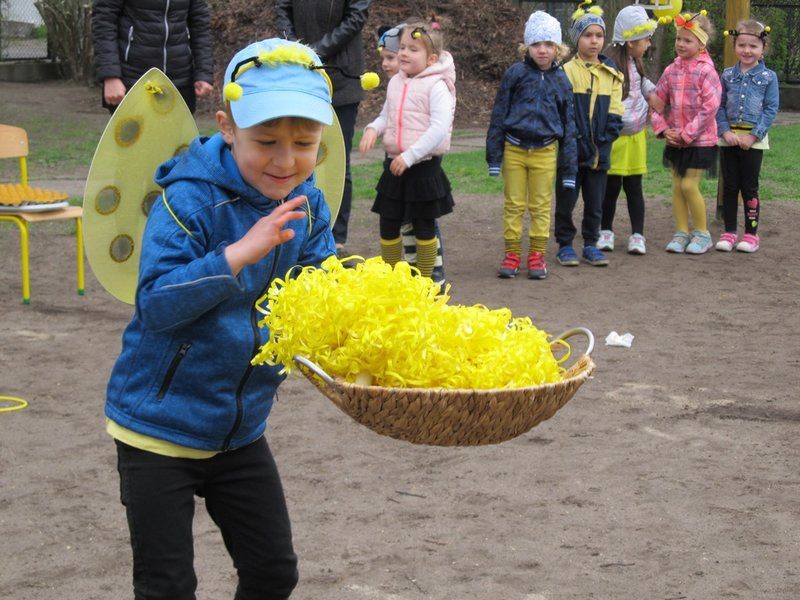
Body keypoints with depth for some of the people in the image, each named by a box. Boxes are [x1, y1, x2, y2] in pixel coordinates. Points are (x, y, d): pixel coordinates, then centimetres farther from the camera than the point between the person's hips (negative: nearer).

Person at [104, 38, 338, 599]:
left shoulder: (306, 207, -3)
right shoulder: (189, 201, -22)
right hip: (159, 427, -6)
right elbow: (155, 305, -28)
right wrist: (239, 253, -37)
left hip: (240, 429, 6)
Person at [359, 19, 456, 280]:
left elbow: (440, 128, -21)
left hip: (424, 167, -6)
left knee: (423, 227, 5)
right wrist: (373, 129, -4)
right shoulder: (396, 83, 8)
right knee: (388, 226, 9)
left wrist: (410, 156, -25)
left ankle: (424, 281, 17)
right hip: (394, 166, 6)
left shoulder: (436, 86, -13)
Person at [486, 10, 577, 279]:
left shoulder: (561, 81, 2)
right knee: (513, 204, 6)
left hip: (545, 153, 1)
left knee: (541, 206, 7)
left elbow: (569, 124, 9)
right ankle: (512, 254, 15)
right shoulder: (516, 74, -4)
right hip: (514, 149, -1)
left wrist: (571, 166, 7)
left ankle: (537, 255, 17)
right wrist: (494, 156, -1)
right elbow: (498, 115, 1)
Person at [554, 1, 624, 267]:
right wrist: (577, 141, -14)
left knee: (595, 202, 10)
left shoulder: (611, 73, 6)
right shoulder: (567, 71, -5)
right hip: (571, 150, -3)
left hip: (599, 152, 3)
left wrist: (605, 140, -6)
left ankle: (590, 244, 22)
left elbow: (615, 113, 6)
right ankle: (565, 245, 16)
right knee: (566, 201, 5)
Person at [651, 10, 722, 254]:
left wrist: (686, 134, -17)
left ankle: (702, 233, 8)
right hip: (675, 140, 6)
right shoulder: (671, 70, 4)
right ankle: (681, 233, 17)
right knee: (677, 186, 7)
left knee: (690, 185, -8)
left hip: (700, 140, -6)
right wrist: (663, 129, -3)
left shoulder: (706, 72, -13)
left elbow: (709, 109, -18)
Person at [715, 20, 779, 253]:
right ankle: (729, 233, 12)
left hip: (754, 140, -2)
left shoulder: (768, 77, -3)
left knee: (749, 188, 3)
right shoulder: (727, 75, 4)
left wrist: (754, 136, -14)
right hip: (729, 138, 2)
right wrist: (725, 131, -11)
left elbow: (771, 109, -6)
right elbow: (719, 106, 3)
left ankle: (751, 233, 11)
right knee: (729, 186, 6)